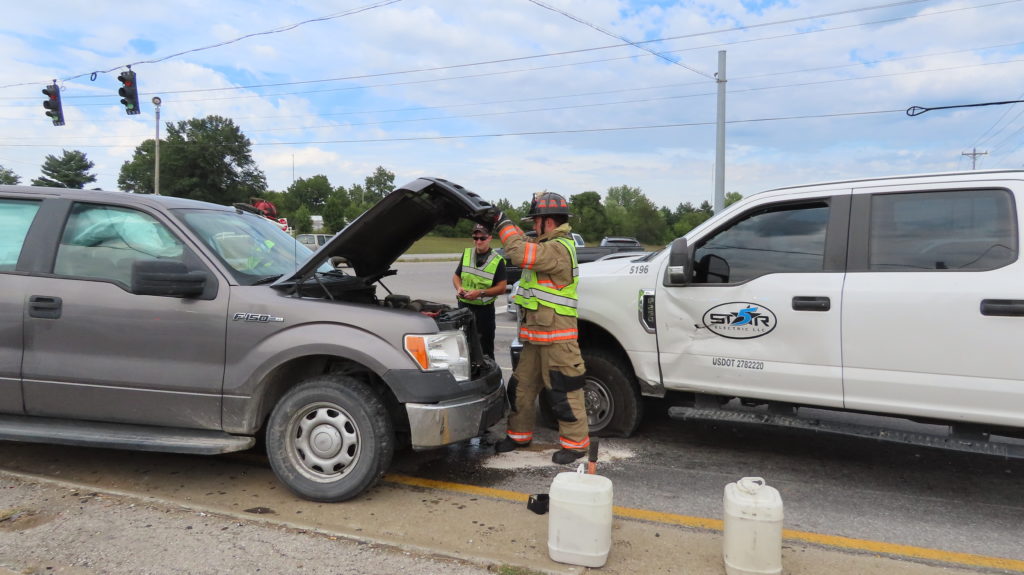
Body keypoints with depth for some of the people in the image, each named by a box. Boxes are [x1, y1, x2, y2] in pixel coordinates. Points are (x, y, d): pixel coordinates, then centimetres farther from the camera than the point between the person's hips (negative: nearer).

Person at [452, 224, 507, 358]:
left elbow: (501, 288, -9)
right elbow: (456, 276, 16)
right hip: (464, 306, 4)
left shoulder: (498, 261, -5)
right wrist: (459, 288, -7)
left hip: (485, 308, -4)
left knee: (485, 347, 3)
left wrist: (480, 293, -20)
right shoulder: (466, 254, 9)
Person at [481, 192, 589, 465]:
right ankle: (519, 434, 29)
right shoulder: (547, 245, 15)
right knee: (521, 386, 15)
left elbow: (520, 253, -28)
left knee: (564, 391, -1)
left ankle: (575, 442, 11)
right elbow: (525, 246, 22)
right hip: (536, 335, 10)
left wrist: (503, 222, -17)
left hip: (557, 336, -10)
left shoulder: (559, 249, -19)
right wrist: (499, 222, 11)